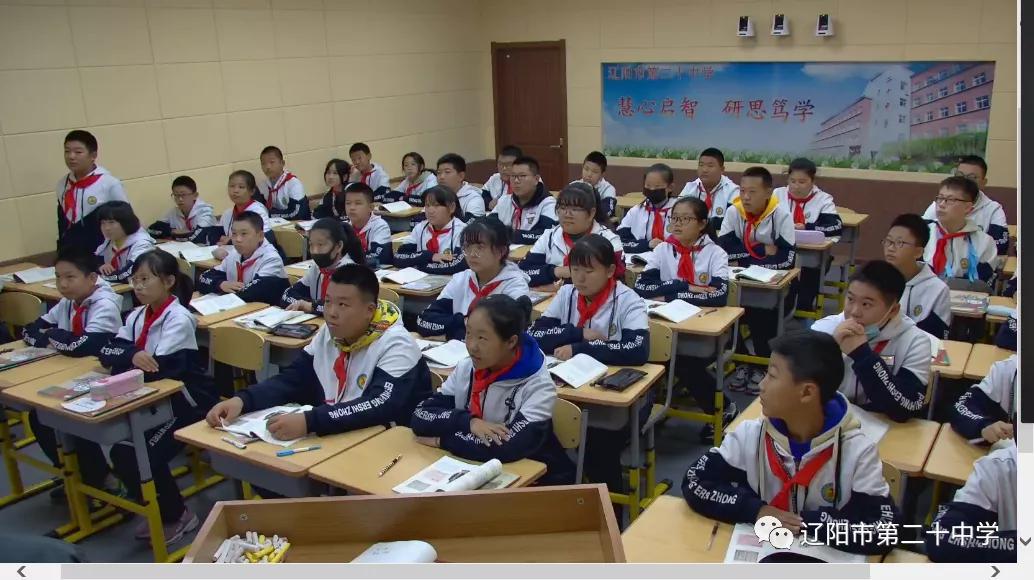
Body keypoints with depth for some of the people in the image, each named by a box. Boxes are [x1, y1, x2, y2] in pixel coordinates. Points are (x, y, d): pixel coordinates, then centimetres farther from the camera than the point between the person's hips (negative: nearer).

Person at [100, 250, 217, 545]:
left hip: (187, 402, -7)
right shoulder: (137, 316, 5)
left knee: (141, 453, -19)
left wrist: (121, 361, -17)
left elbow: (159, 367, -27)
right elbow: (106, 351, -7)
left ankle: (177, 515, 5)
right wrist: (132, 355, -28)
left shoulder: (178, 319, -17)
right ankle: (158, 510, 15)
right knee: (121, 450, -7)